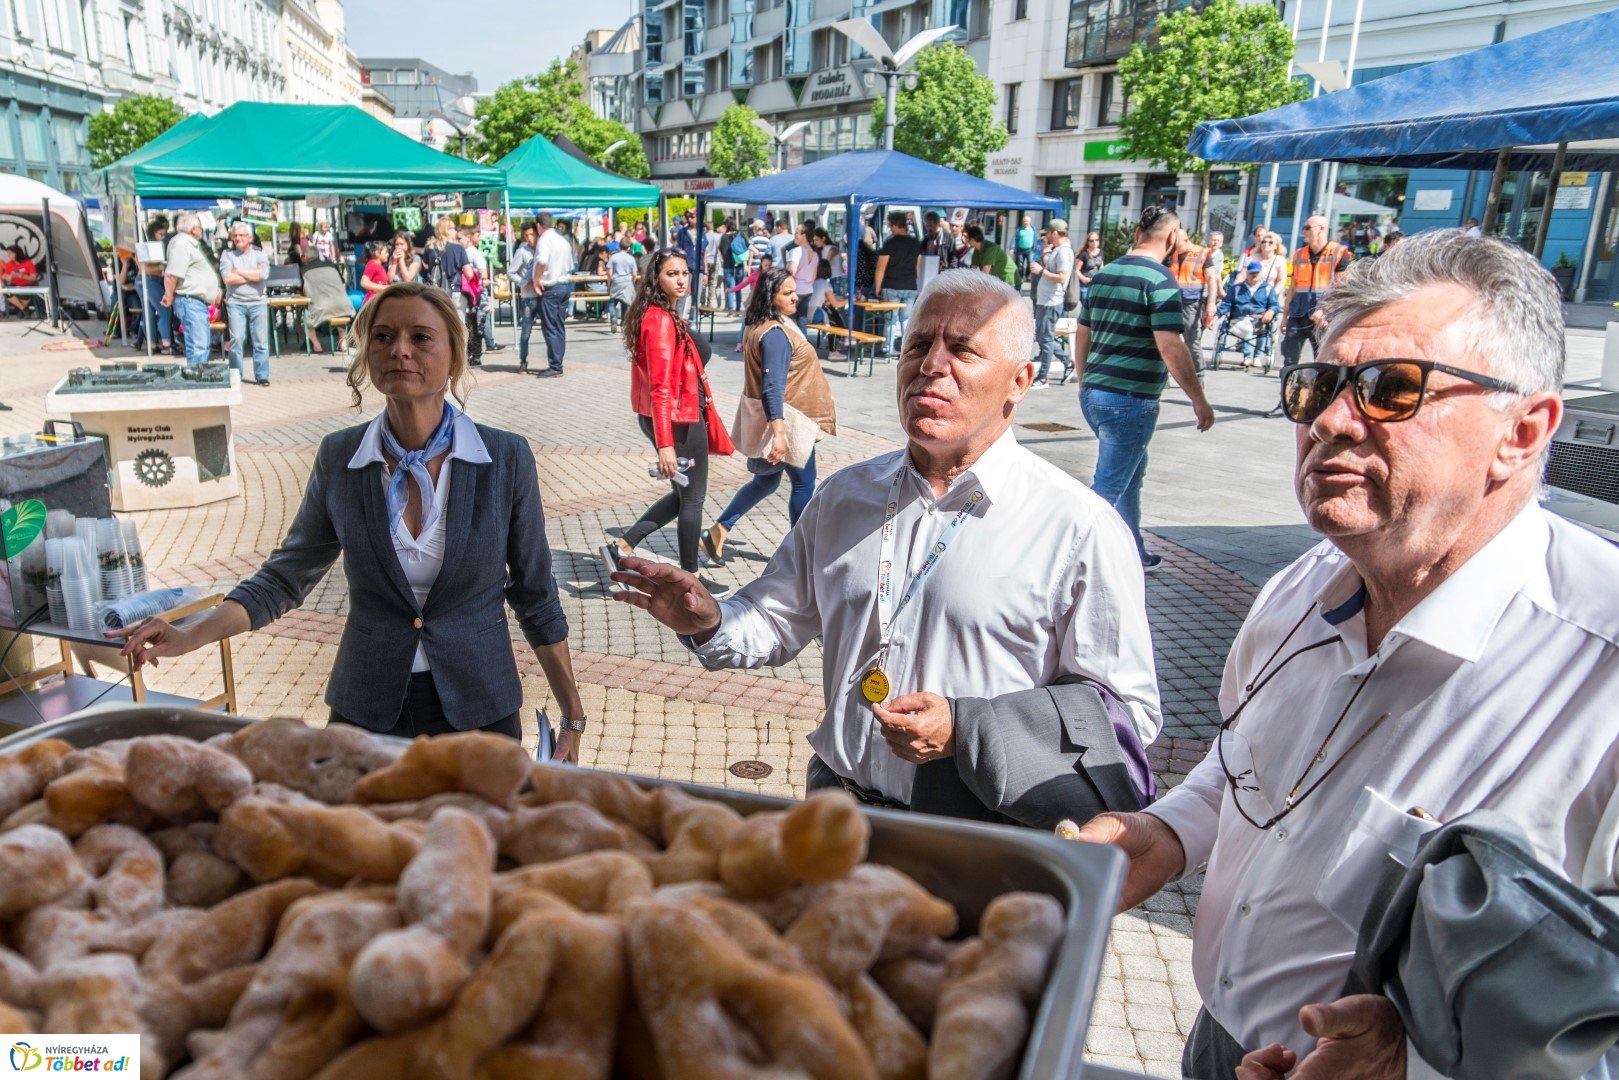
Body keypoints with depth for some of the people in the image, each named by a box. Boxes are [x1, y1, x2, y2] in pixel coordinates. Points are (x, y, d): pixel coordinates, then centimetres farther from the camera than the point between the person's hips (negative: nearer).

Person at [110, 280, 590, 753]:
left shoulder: (507, 458, -10)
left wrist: (572, 718, -2)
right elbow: (286, 577, 6)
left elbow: (535, 599, -3)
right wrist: (189, 636, -9)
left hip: (479, 711, -1)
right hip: (366, 711, 2)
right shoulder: (338, 457, -5)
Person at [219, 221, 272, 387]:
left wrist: (239, 272, -7)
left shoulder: (259, 253, 7)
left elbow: (263, 274, -11)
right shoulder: (227, 255, 6)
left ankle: (262, 376, 6)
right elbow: (227, 279, -8)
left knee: (261, 341, 0)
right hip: (235, 303, 0)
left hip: (258, 302, 0)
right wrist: (254, 275, -7)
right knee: (236, 339, -4)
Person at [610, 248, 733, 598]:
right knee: (692, 499, 6)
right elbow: (661, 388, -25)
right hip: (679, 421, -10)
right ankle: (690, 578, 20)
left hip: (678, 417, 10)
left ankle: (625, 544, 19)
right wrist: (665, 444, -28)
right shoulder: (661, 320, -20)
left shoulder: (660, 314, 10)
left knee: (684, 494, 21)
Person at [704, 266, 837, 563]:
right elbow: (773, 386, -29)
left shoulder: (759, 327, 9)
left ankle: (718, 532, 19)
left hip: (776, 419, 10)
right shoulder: (775, 334, -22)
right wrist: (778, 432, -34)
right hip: (784, 419, -10)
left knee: (765, 481, 20)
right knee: (804, 483, 5)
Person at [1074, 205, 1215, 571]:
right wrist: (1199, 401, -13)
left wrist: (1084, 382, 28)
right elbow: (1170, 347, -19)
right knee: (1107, 488, -2)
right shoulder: (1159, 279, -13)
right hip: (1130, 400, -8)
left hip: (1093, 394, 8)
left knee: (1132, 472, 23)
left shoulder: (1104, 274, 10)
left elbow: (1082, 335, 17)